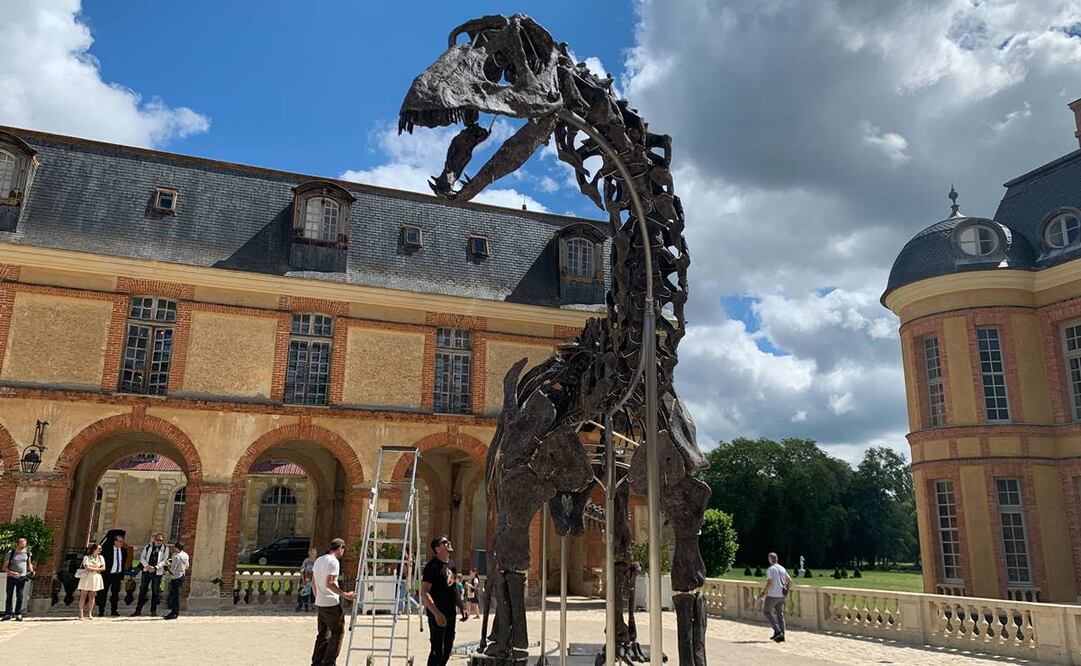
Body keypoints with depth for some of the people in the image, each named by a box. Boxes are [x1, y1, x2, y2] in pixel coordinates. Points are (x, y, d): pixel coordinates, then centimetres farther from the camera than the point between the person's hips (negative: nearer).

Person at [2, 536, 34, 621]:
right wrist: (11, 573, -21)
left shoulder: (28, 553, 4)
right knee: (9, 596, 6)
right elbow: (4, 567, -4)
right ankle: (7, 614, 15)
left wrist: (31, 571, 2)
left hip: (22, 578, 1)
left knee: (19, 596, -2)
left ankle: (18, 614, 4)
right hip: (11, 578, -1)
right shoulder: (11, 553, -5)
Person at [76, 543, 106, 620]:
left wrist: (92, 568, -10)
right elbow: (87, 568, -15)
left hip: (96, 578, 4)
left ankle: (89, 613, 9)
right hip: (87, 578, -4)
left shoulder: (101, 558, 9)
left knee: (92, 596, 4)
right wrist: (97, 568, -8)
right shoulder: (86, 557, -4)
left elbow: (103, 568, -1)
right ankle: (80, 614, 0)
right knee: (83, 596, -3)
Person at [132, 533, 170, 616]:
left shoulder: (165, 548, 3)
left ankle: (153, 610, 12)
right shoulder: (148, 546, 8)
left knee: (155, 592, 3)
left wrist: (156, 567, -17)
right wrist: (147, 566, -11)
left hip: (157, 572, -1)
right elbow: (142, 557, 5)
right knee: (142, 590, 2)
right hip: (146, 571, 2)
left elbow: (165, 560, -4)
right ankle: (138, 610, 7)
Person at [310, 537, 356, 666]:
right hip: (331, 604, -9)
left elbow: (313, 582, 17)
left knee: (323, 634, 15)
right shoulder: (334, 561, -15)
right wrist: (345, 595, -20)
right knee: (337, 633, 1)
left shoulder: (318, 560, 13)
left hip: (319, 604, 9)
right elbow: (329, 583, -22)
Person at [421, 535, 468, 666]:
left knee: (447, 648, 16)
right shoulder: (433, 566, -13)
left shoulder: (451, 565, 14)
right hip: (438, 615, -8)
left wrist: (462, 608, 14)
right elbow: (424, 592, -19)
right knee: (437, 650, -6)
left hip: (450, 614, 8)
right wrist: (436, 613, -27)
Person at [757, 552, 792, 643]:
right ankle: (781, 636, 7)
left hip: (772, 595, -7)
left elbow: (769, 583, -21)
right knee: (780, 614, 11)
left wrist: (763, 594, -13)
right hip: (781, 595, 7)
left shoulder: (770, 569, -13)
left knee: (766, 611, 7)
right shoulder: (782, 569, 10)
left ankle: (777, 631, -5)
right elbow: (790, 581, 15)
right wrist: (785, 589, 28)